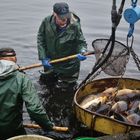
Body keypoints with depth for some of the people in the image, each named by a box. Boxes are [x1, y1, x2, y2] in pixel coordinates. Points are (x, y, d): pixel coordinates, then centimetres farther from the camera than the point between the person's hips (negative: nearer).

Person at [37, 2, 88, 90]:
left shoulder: (74, 26, -23)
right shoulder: (46, 22, -16)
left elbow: (81, 42, -13)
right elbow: (40, 39, -6)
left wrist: (82, 52, -35)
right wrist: (43, 58, -11)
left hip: (68, 65, -3)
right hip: (50, 62, 4)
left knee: (62, 88, 11)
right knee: (45, 82, 26)